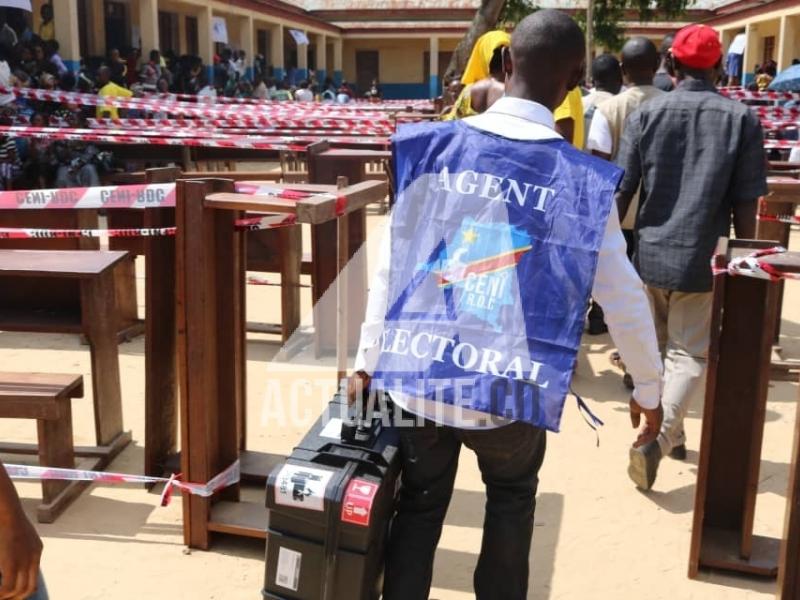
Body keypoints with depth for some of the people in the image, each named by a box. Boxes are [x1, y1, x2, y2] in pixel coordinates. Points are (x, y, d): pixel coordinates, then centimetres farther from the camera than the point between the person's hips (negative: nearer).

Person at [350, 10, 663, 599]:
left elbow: (392, 264, -2)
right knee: (511, 499, 27)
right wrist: (648, 389, 13)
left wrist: (368, 361, 7)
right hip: (508, 386, -1)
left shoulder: (433, 147, -5)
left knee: (419, 506, 21)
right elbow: (624, 298, -2)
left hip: (417, 375, 1)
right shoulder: (582, 179, -8)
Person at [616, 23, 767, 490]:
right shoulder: (742, 119, -5)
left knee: (655, 349, 19)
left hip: (649, 253, 2)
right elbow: (745, 205, -5)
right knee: (692, 354, 6)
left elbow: (622, 191, -2)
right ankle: (657, 438, -13)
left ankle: (671, 434, 32)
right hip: (703, 259, -2)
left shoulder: (647, 114, -2)